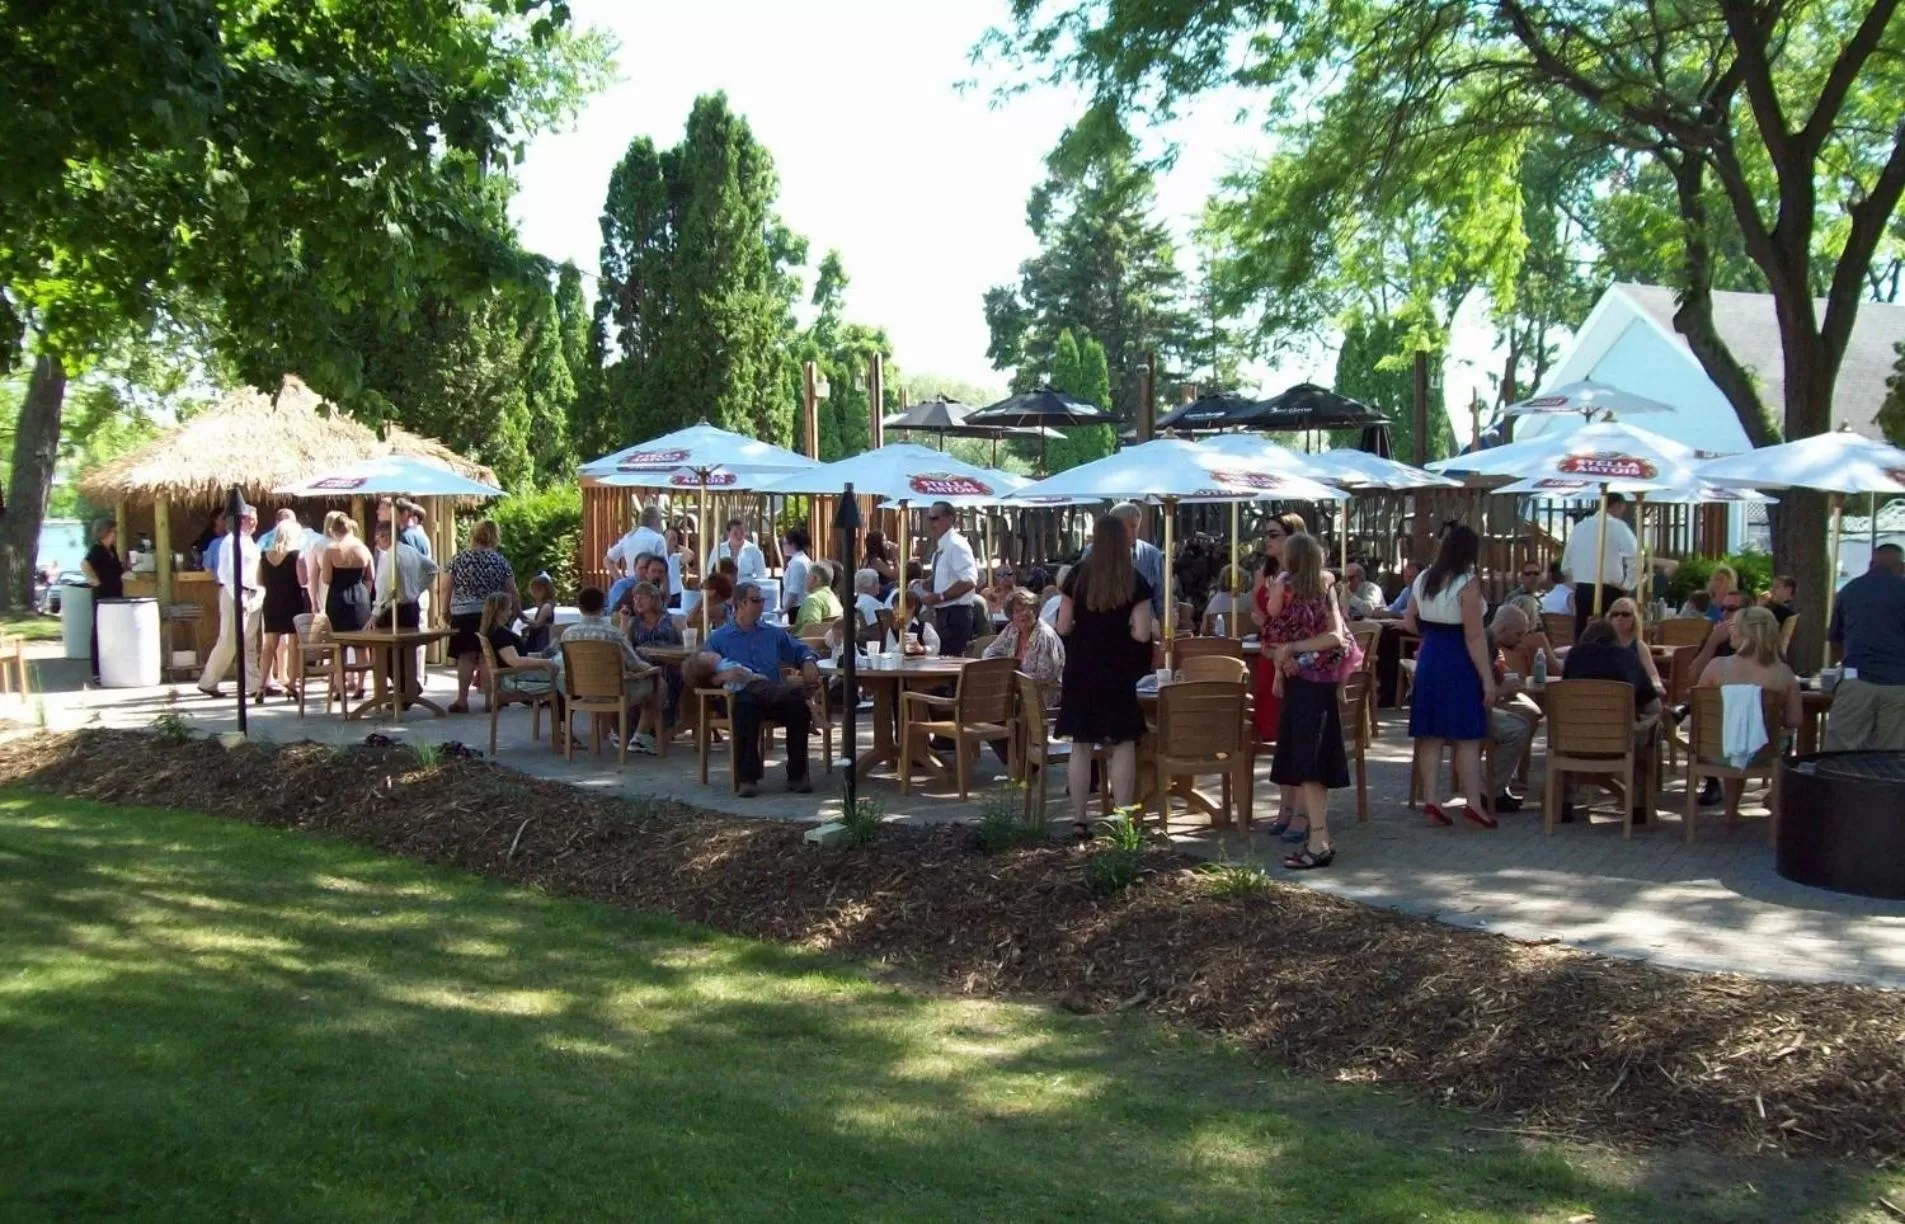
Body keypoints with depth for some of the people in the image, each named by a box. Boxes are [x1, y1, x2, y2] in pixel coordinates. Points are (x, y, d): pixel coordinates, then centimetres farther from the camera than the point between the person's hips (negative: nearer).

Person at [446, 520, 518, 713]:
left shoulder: (458, 559, 1)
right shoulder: (501, 561, 1)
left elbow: (447, 589, 1)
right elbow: (512, 592, 3)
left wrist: (446, 611, 12)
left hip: (463, 615, 0)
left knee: (466, 657, 0)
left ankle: (462, 700, -1)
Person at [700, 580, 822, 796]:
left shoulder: (774, 633, 26)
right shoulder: (718, 638, 15)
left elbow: (802, 649, 27)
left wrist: (809, 661, 5)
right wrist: (724, 675, -17)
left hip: (774, 695, 3)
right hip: (742, 695, -3)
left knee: (798, 704, -31)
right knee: (746, 705, -40)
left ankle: (797, 775, -24)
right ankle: (747, 777, -37)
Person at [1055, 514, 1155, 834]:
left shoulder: (1077, 575, -3)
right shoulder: (1136, 582, -6)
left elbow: (1063, 627, -2)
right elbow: (1142, 634, -11)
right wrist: (1119, 630, 9)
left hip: (1080, 669, 2)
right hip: (1118, 671, -1)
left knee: (1080, 745, 7)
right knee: (1124, 745, 6)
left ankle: (1079, 819, 10)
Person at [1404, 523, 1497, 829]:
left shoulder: (1423, 579, 6)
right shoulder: (1467, 584, -14)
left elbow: (1409, 623, 13)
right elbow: (1474, 636, -17)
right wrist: (1487, 678, -14)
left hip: (1429, 659, 6)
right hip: (1459, 663, -6)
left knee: (1431, 735, 8)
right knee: (1467, 737, 0)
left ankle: (1430, 800, 7)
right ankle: (1474, 803, 1)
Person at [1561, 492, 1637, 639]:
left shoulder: (1578, 527, 13)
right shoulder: (1617, 526, -3)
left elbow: (1566, 566, 17)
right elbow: (1635, 557, -15)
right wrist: (1628, 586, -7)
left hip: (1582, 591, 5)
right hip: (1609, 592, -5)